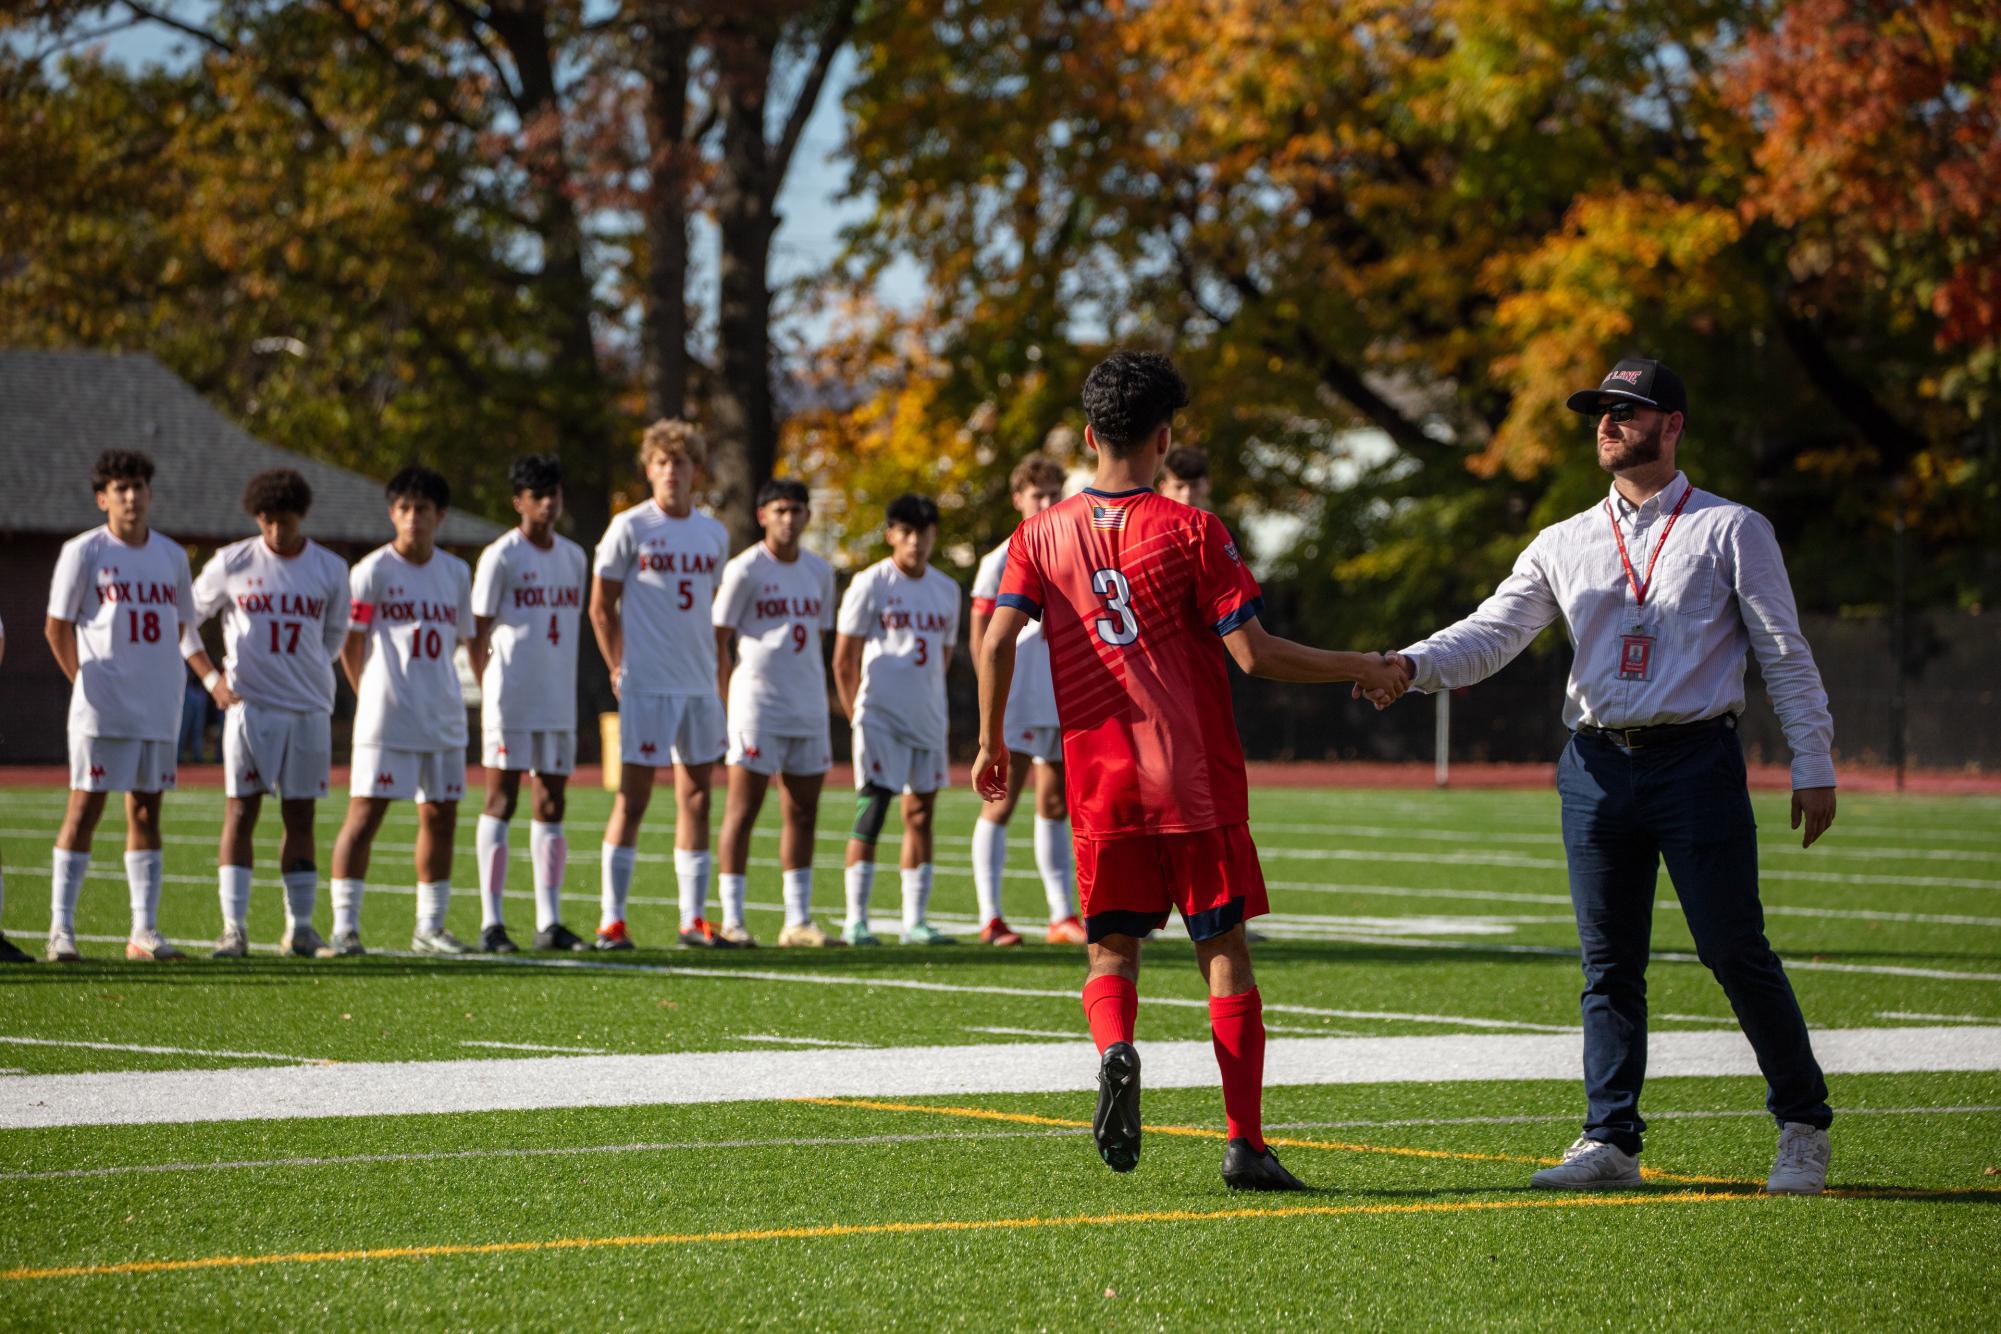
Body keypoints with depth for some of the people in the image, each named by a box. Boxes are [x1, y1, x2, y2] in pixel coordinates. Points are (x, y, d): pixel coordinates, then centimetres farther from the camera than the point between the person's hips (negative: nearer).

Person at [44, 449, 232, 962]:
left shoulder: (171, 556, 12)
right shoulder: (83, 552, -3)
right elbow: (57, 626, 0)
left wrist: (212, 678, 9)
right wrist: (85, 682, -3)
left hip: (159, 708, 5)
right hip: (101, 709, -5)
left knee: (146, 811, 7)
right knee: (85, 807, -5)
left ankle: (144, 930, 10)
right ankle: (61, 928, -3)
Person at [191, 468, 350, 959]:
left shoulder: (330, 569, 5)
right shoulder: (232, 563, 0)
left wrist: (309, 673, 12)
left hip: (309, 710, 2)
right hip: (248, 707, -2)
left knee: (300, 817, 4)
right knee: (240, 813, -5)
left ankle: (300, 927, 10)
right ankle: (234, 927, -5)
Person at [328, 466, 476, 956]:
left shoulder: (456, 573, 10)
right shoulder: (372, 571, -5)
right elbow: (350, 643, 0)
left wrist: (435, 691, 15)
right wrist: (372, 696, 2)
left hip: (444, 719, 5)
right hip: (385, 719, -5)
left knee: (441, 816, 7)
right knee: (365, 812, -7)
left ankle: (430, 926, 16)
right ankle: (345, 924, -5)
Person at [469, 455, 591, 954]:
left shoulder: (574, 557, 13)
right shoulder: (500, 557, -5)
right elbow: (479, 631, -3)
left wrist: (565, 685, 15)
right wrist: (491, 690, -6)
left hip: (559, 703, 6)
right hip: (510, 701, -6)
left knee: (551, 807, 6)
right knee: (501, 801, -4)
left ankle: (550, 922, 9)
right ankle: (491, 922, -3)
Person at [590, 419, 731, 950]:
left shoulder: (714, 534, 11)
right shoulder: (629, 528, -4)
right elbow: (601, 607, -1)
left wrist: (714, 671, 13)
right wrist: (619, 668, -5)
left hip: (700, 686, 6)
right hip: (646, 687, -5)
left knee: (696, 798, 8)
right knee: (633, 799, -5)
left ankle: (694, 920, 13)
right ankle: (612, 920, -2)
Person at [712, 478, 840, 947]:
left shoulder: (820, 572, 12)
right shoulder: (744, 570, -5)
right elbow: (719, 640, -4)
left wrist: (818, 698, 15)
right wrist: (730, 698, -8)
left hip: (808, 709, 6)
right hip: (757, 703, -6)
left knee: (802, 815, 6)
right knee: (742, 810, -5)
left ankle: (798, 921, 10)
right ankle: (731, 918, -3)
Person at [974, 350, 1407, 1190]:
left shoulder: (1043, 534, 3)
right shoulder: (1191, 532, -6)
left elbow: (996, 641, -6)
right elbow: (1254, 653, -11)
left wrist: (991, 743, 8)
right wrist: (1361, 670, 1)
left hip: (1101, 786, 2)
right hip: (1199, 787, -2)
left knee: (1112, 949, 13)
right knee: (1225, 954, 4)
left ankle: (1114, 1049, -20)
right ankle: (1244, 1144, -2)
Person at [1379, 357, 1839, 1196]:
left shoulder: (1731, 530, 5)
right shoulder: (1564, 544, 14)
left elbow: (1785, 653, 4)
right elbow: (1492, 632, 3)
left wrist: (1813, 766, -3)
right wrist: (1413, 665, -16)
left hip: (1696, 761, -4)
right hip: (1596, 765, 4)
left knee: (1735, 952, -6)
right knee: (1608, 963, 5)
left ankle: (1803, 1126, 7)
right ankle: (1610, 1141, 10)